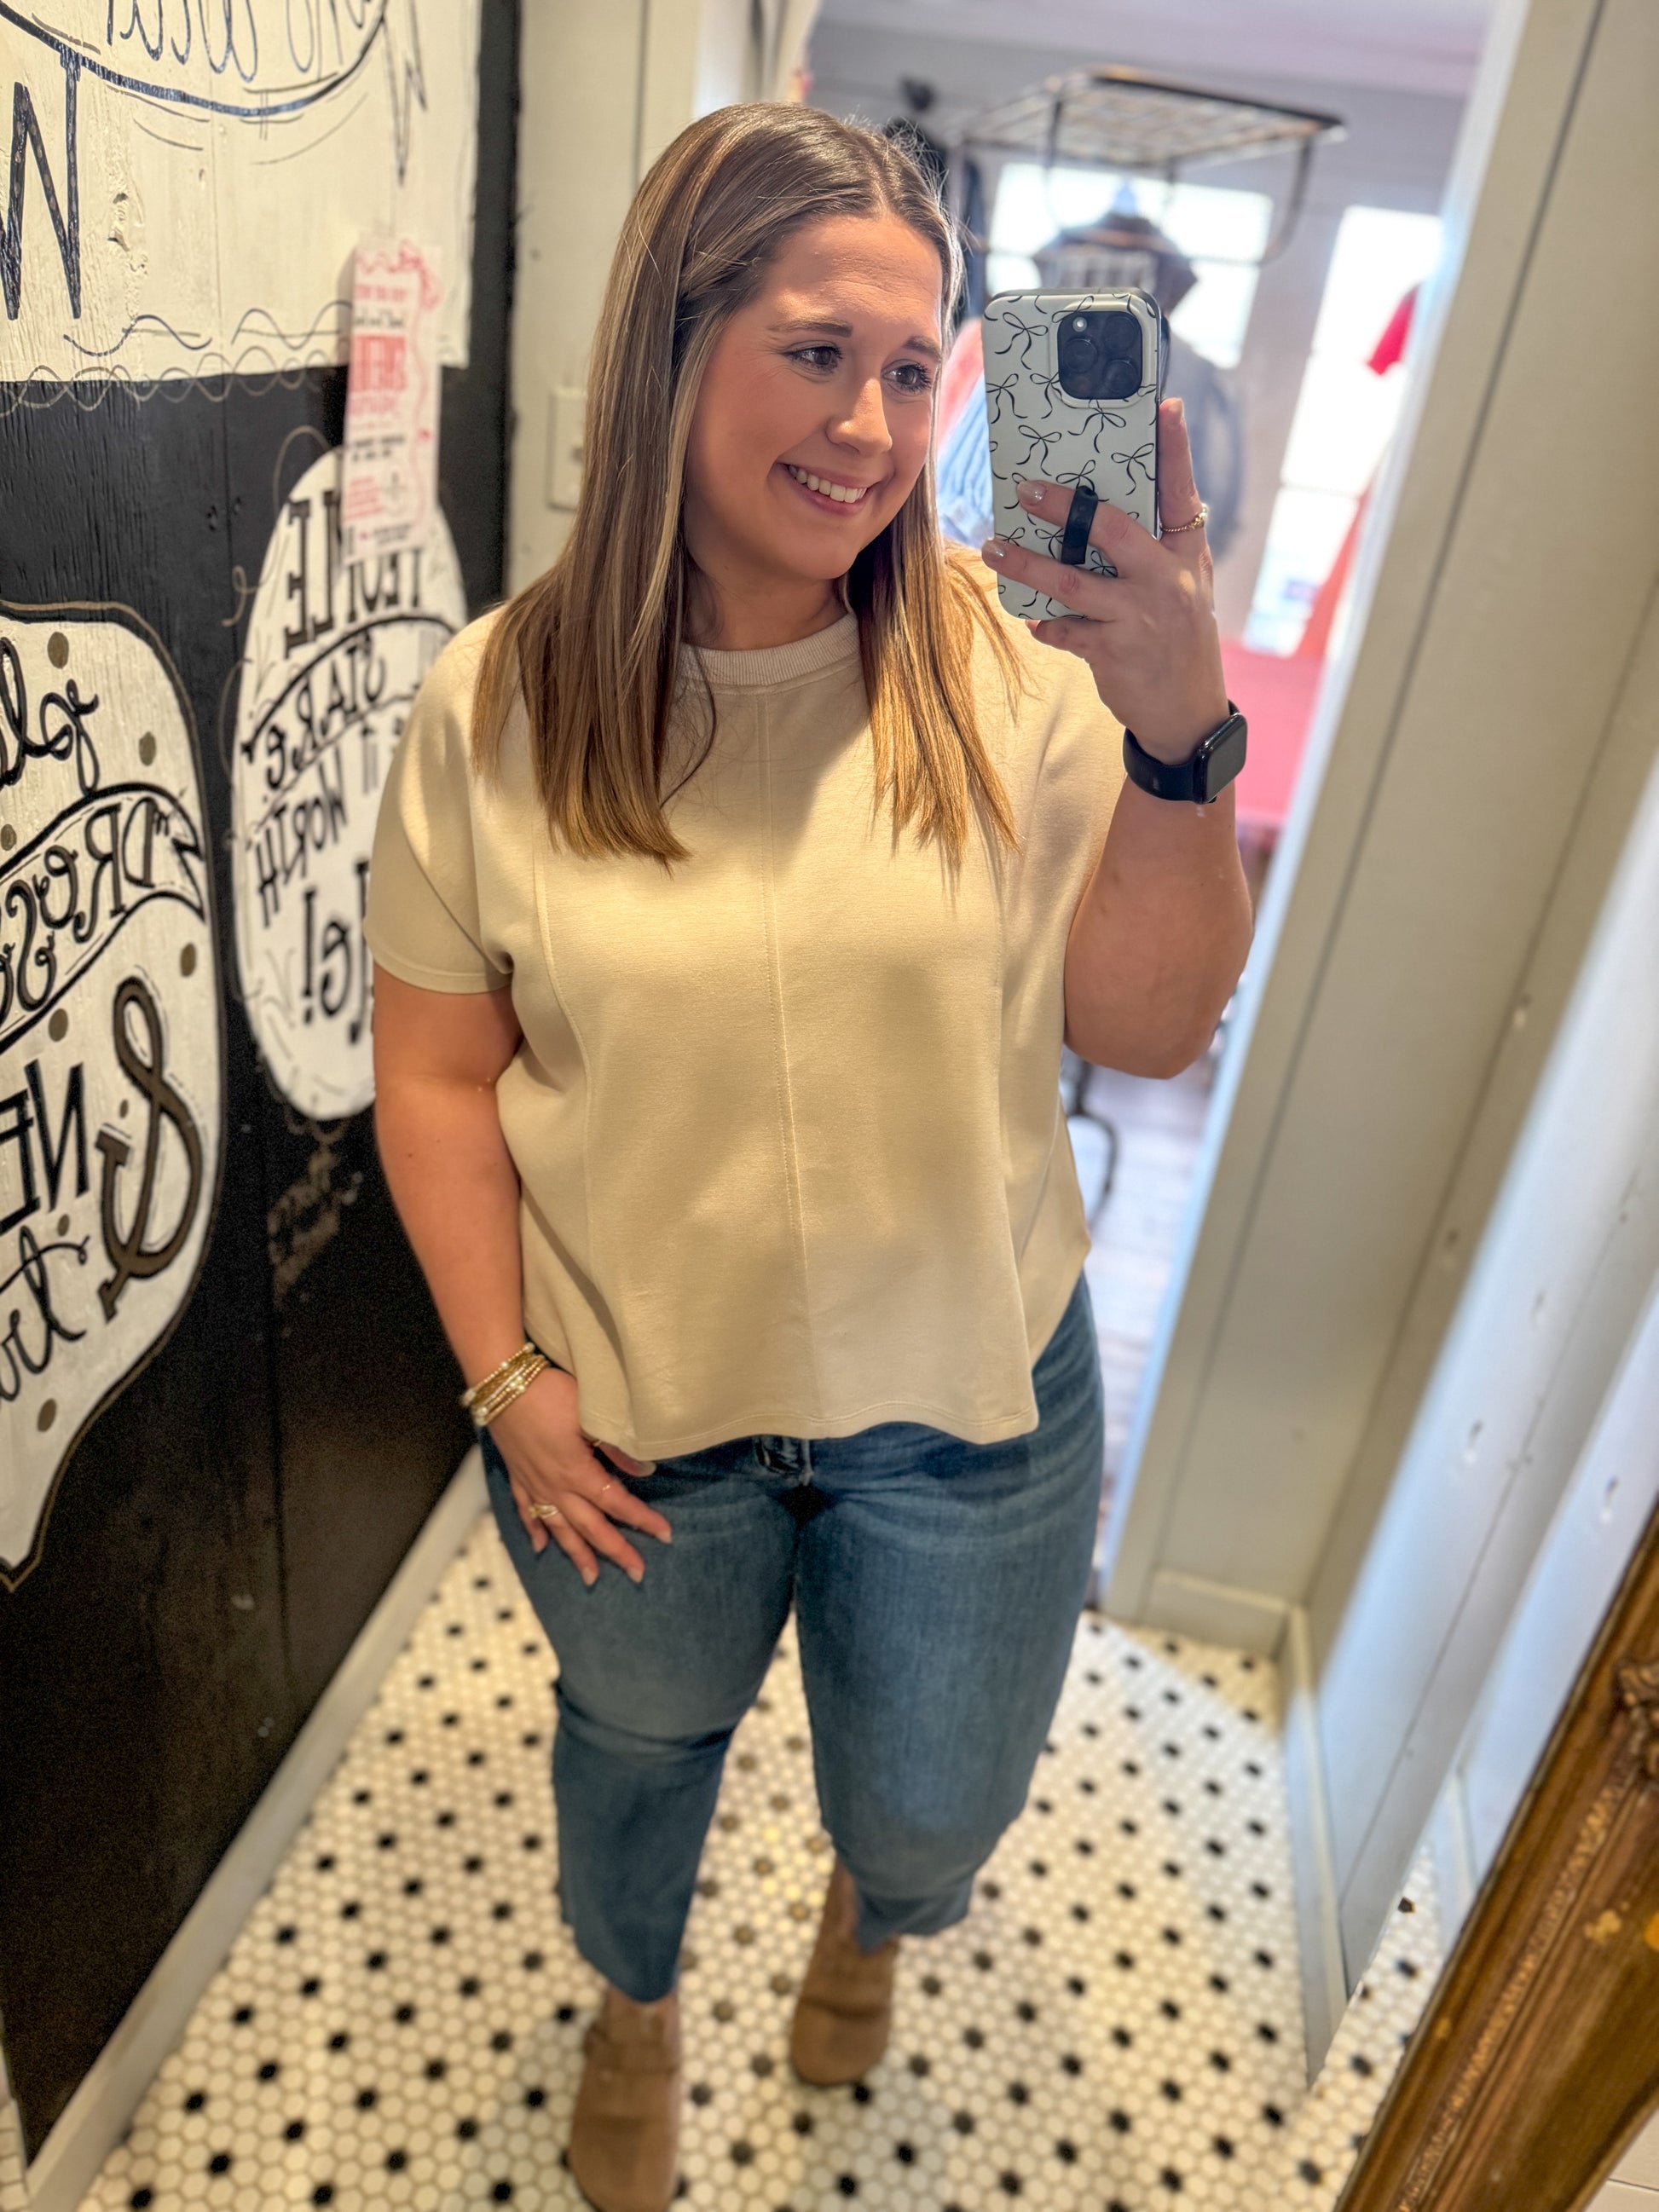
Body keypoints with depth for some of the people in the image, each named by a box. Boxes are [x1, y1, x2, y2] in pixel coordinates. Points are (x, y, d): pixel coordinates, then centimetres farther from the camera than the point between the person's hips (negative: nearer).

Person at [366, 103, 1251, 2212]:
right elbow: (437, 1070, -6)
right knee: (641, 1733, 28)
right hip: (633, 1404, 0)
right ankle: (635, 2002, 66)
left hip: (966, 1396, 1)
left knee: (933, 1815, 22)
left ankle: (873, 1908, 65)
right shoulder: (499, 701, -13)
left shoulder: (1004, 668, -13)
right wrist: (507, 1377, -7)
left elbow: (1149, 1029, -14)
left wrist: (1183, 733, -28)